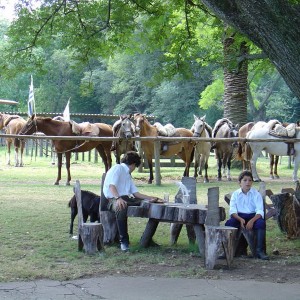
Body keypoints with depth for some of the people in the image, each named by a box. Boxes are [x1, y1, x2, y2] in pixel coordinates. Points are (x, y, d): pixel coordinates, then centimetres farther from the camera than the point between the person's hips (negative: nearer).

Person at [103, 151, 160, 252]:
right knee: (121, 208, -43)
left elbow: (135, 193, 23)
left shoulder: (128, 175, 30)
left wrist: (151, 198, 15)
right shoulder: (117, 168, 2)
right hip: (114, 199, -8)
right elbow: (112, 186, -14)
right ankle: (124, 241, -38)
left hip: (126, 198, 8)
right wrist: (118, 198, -31)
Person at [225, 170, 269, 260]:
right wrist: (240, 219, -24)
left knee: (261, 223, -33)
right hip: (239, 216, 1)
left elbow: (260, 211, -10)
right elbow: (232, 210, -5)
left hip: (253, 216, -1)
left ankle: (259, 250, -24)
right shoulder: (235, 194, 3)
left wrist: (252, 221, -29)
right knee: (229, 223, -29)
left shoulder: (256, 194, -1)